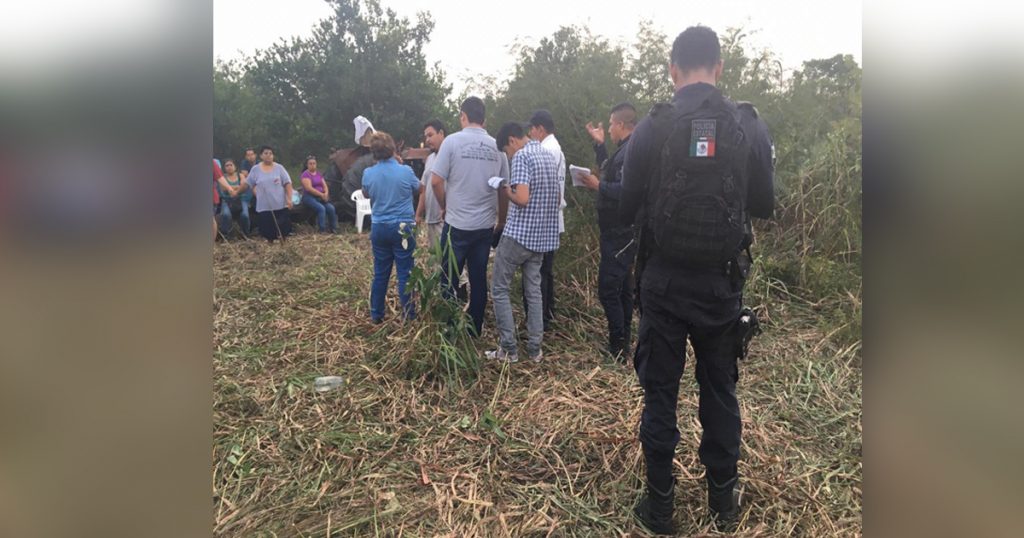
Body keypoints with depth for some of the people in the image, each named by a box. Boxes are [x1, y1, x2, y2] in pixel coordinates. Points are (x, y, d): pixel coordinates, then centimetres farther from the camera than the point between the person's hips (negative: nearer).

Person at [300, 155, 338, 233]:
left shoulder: (318, 174, 15)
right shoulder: (305, 174, -7)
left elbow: (325, 185, 14)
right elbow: (309, 188, -17)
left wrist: (326, 194, -8)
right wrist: (322, 195, -16)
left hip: (320, 197, 6)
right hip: (309, 197, -6)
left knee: (331, 208, -17)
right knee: (321, 208, -31)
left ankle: (333, 229, -5)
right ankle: (322, 230, -25)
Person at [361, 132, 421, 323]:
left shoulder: (368, 174, -4)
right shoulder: (405, 171, -12)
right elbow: (417, 189, 10)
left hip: (379, 227, 3)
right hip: (403, 227, -3)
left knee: (380, 273, 13)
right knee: (405, 273, 4)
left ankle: (376, 314, 21)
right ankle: (409, 314, 11)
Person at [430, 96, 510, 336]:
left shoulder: (453, 140, -7)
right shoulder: (497, 146, 3)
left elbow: (436, 181, -10)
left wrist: (445, 207, 7)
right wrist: (501, 220, 19)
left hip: (457, 224, -4)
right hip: (485, 225, 4)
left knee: (449, 280, 8)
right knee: (479, 279, 11)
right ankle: (475, 330, 20)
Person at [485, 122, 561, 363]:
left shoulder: (521, 156, -12)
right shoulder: (550, 156, 13)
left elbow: (522, 198, -22)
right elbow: (558, 199, 18)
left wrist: (506, 190, -5)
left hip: (518, 234, -8)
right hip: (542, 236, 8)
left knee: (499, 289, 4)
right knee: (534, 290, 13)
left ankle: (508, 349, 5)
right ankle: (534, 348, 16)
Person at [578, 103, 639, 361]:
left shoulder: (630, 152, -19)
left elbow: (624, 191, -30)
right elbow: (610, 172, 27)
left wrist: (598, 186, -17)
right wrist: (599, 144, 25)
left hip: (619, 235, -11)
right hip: (620, 232, 11)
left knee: (608, 290, -7)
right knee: (622, 288, 16)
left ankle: (619, 349, 1)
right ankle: (623, 344, 27)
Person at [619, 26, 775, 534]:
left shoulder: (652, 128, -9)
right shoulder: (751, 127, -3)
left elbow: (626, 208, -6)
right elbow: (764, 205, 3)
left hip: (664, 281, -2)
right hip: (722, 282, 2)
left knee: (660, 392, 10)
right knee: (720, 389, 17)